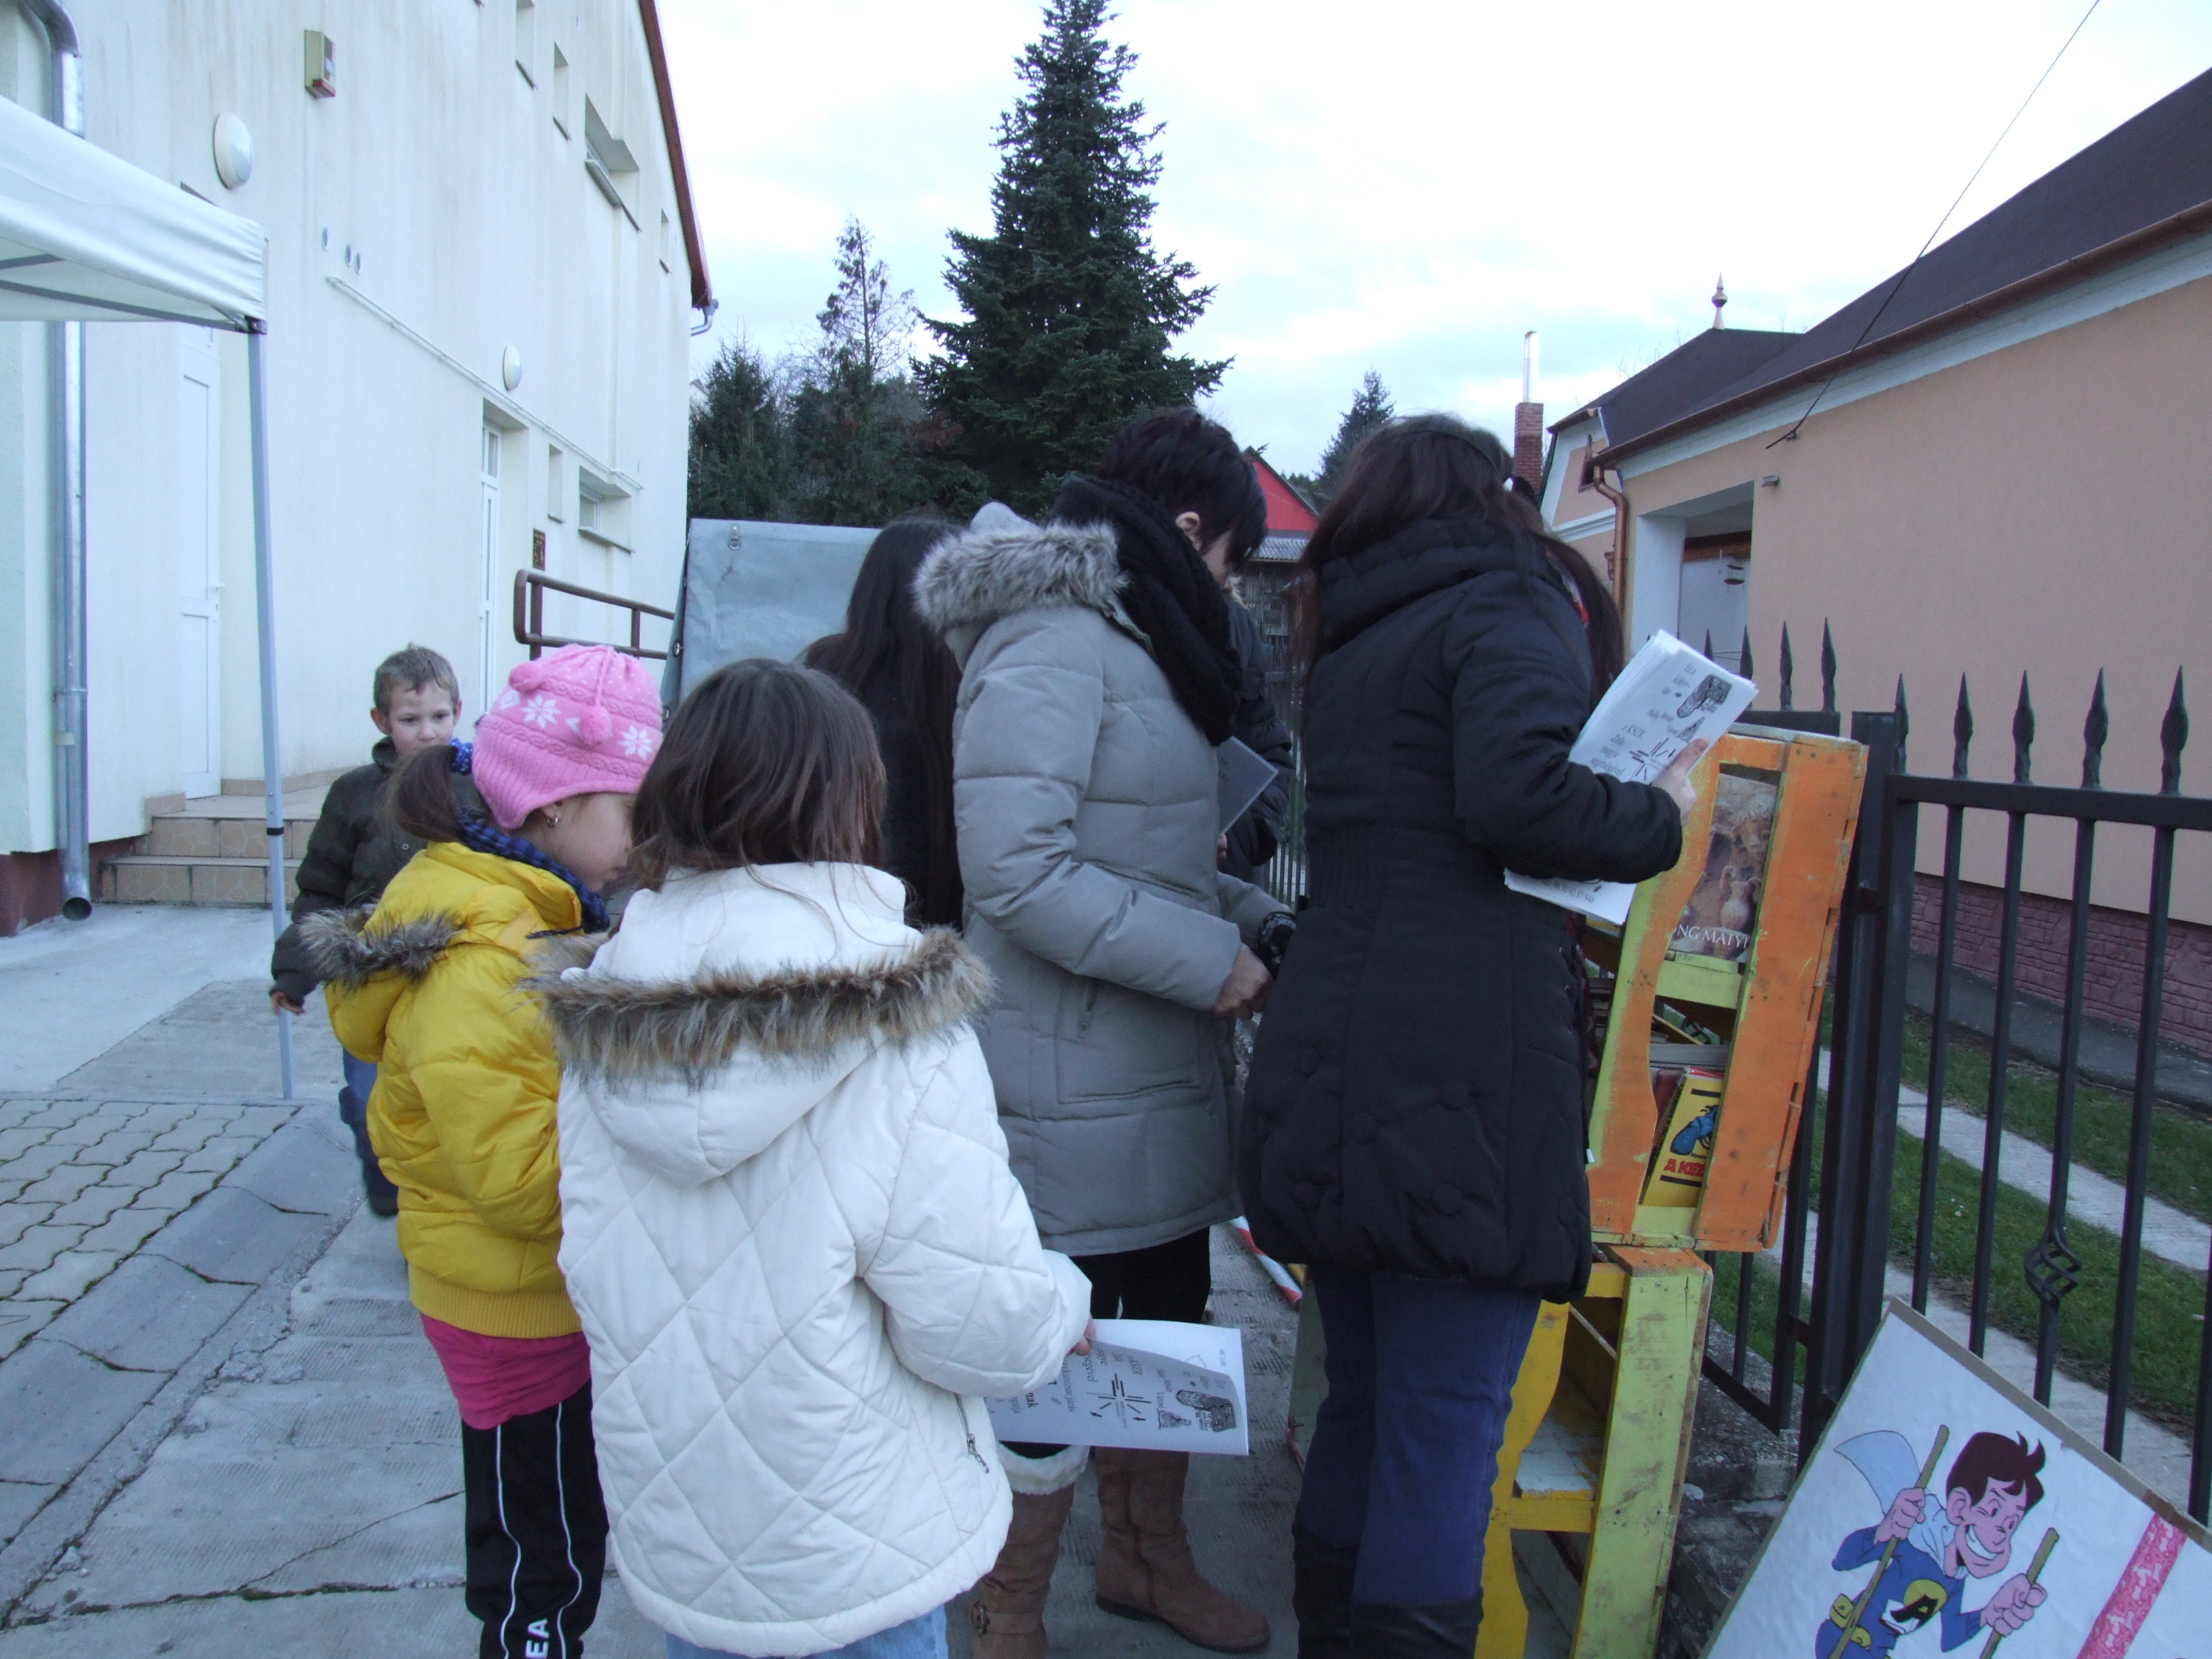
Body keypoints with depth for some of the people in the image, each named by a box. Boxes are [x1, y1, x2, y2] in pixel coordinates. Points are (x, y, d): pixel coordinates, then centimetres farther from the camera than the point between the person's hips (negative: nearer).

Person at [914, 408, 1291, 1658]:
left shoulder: (1129, 640, 15)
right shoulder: (1052, 644, -17)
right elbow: (1017, 868, -27)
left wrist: (1260, 920, 7)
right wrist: (1209, 960, -22)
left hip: (1159, 1082, 10)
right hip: (1076, 1094, -10)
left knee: (1165, 1320, 22)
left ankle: (1147, 1555, 44)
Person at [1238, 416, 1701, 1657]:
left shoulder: (1349, 643, 20)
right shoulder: (1506, 605, -2)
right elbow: (1514, 792, -19)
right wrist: (1659, 819, -4)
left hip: (1334, 1074, 8)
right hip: (1465, 1078, -8)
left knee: (1365, 1403, 19)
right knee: (1450, 1427, 1)